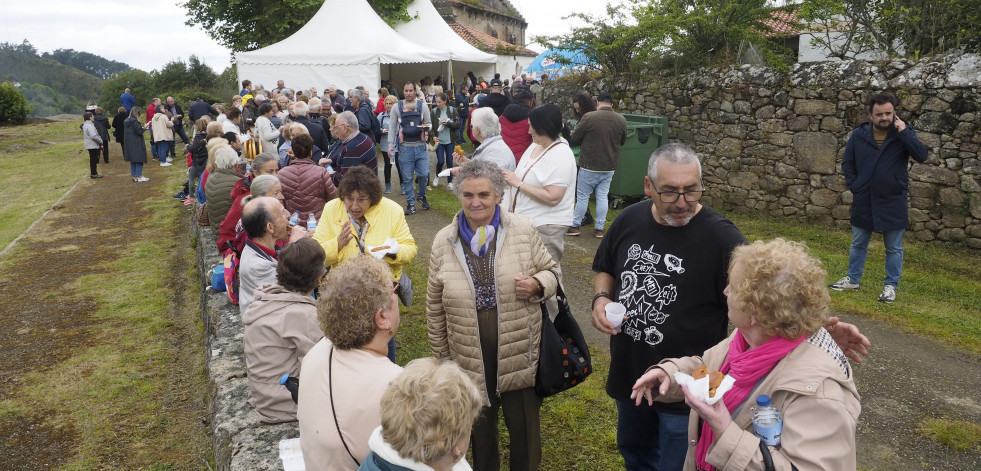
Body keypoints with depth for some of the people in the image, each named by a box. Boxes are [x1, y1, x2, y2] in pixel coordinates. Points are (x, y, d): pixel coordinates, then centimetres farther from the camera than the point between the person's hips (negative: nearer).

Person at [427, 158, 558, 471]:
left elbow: (550, 272, 4)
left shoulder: (523, 230, -8)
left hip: (520, 356, -1)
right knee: (480, 430, 21)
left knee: (525, 429, 14)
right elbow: (435, 307, 3)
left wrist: (537, 284, -20)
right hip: (470, 361, 1)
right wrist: (441, 356, 7)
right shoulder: (444, 241, -4)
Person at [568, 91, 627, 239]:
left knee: (582, 197, 7)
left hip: (589, 166, -3)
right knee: (603, 197, 10)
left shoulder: (589, 117, -14)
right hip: (609, 167, 4)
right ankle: (599, 229, 14)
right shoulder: (621, 120, 0)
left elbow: (574, 140, -6)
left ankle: (574, 226, 16)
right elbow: (622, 142, 15)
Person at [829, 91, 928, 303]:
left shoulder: (904, 132, -6)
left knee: (894, 248, 7)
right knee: (858, 243, 14)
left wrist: (904, 132, -24)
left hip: (894, 202, -2)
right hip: (863, 201, 2)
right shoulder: (859, 134, -2)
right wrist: (854, 187, -3)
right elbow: (847, 164, 6)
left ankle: (890, 286, 17)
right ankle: (853, 279, 28)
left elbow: (922, 156, -19)